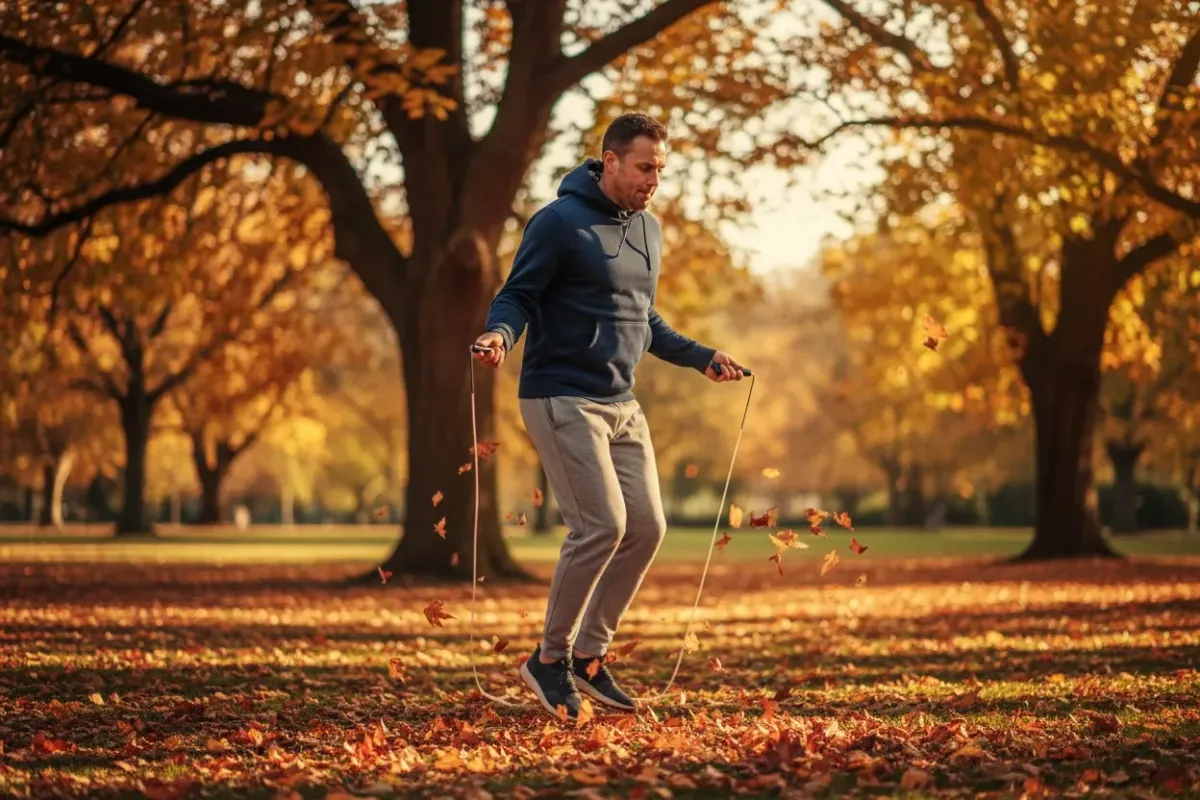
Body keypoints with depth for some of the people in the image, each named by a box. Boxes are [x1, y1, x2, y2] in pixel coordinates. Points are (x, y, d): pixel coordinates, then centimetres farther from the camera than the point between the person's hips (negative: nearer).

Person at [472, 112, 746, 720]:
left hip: (621, 404, 8)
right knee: (602, 524, -15)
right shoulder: (560, 222, -9)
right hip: (561, 398, -8)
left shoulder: (648, 230, 15)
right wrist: (501, 334, -29)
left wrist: (702, 358, 23)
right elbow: (516, 296, -9)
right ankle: (549, 657, 1)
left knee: (646, 527, 2)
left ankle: (589, 657, 15)